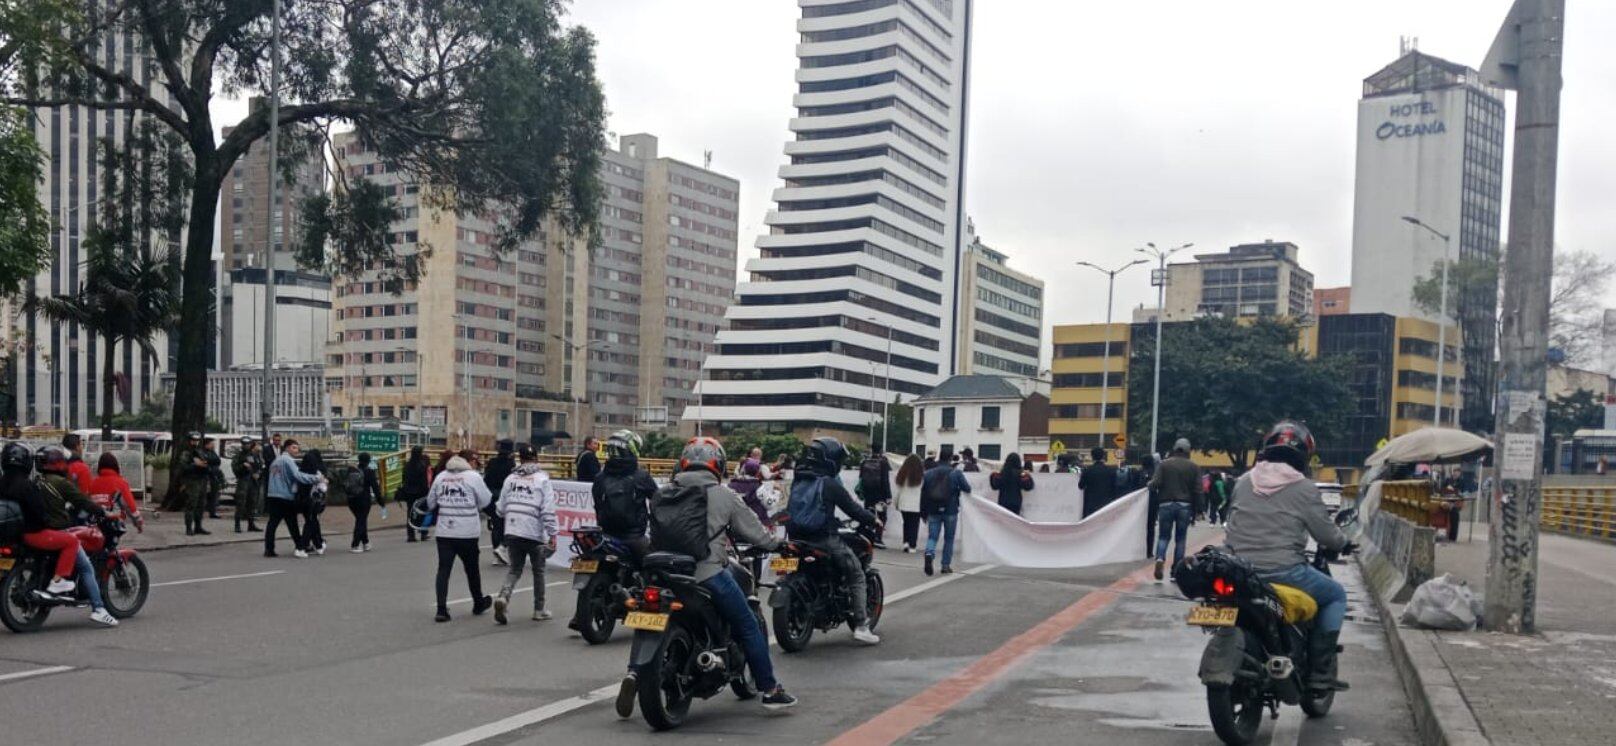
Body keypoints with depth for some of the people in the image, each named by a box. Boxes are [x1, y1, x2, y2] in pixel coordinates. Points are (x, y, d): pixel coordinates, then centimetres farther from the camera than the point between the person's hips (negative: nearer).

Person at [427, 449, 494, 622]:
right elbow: (485, 500, -4)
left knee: (444, 569, 4)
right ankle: (478, 604, 30)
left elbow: (431, 502, 13)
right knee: (471, 568, 13)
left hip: (444, 531, 3)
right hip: (467, 532, -3)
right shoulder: (473, 476, -9)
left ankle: (442, 609, -4)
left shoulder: (441, 476, 6)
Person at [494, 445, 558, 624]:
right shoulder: (542, 479, -7)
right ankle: (539, 610, 19)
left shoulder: (510, 478, 6)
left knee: (515, 569, 13)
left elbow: (501, 509, 11)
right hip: (535, 533, -3)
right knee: (538, 571, 12)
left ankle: (503, 596, -13)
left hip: (512, 532, 3)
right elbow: (548, 510, -13)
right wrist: (552, 534, -11)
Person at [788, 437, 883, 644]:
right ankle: (861, 625, -4)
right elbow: (852, 507, -9)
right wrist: (874, 520, 6)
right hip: (825, 539, -7)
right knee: (856, 575, 4)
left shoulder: (798, 483, 10)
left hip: (797, 539, 7)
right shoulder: (829, 484, -11)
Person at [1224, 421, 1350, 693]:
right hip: (1284, 572, -5)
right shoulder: (1304, 488, -5)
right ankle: (1319, 672, 11)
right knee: (1336, 595, 19)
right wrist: (1342, 544, 22)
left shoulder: (1243, 482, 9)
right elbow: (1326, 534, 0)